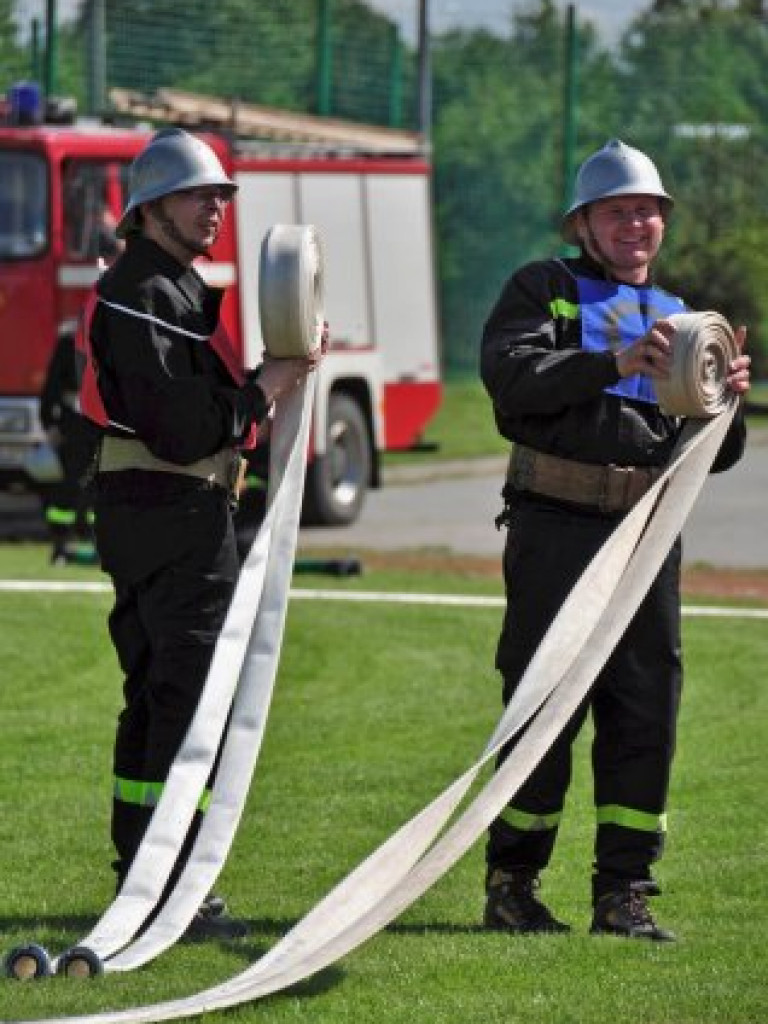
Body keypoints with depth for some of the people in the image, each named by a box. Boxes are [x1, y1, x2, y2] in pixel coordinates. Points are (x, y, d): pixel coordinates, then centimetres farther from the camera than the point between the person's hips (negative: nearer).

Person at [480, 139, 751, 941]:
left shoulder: (676, 317, 20)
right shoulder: (543, 289, 7)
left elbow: (713, 455, 16)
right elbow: (509, 376, -14)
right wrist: (615, 364, -23)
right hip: (555, 526, -4)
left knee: (646, 709, 1)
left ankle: (624, 893, 6)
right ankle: (511, 887, 7)